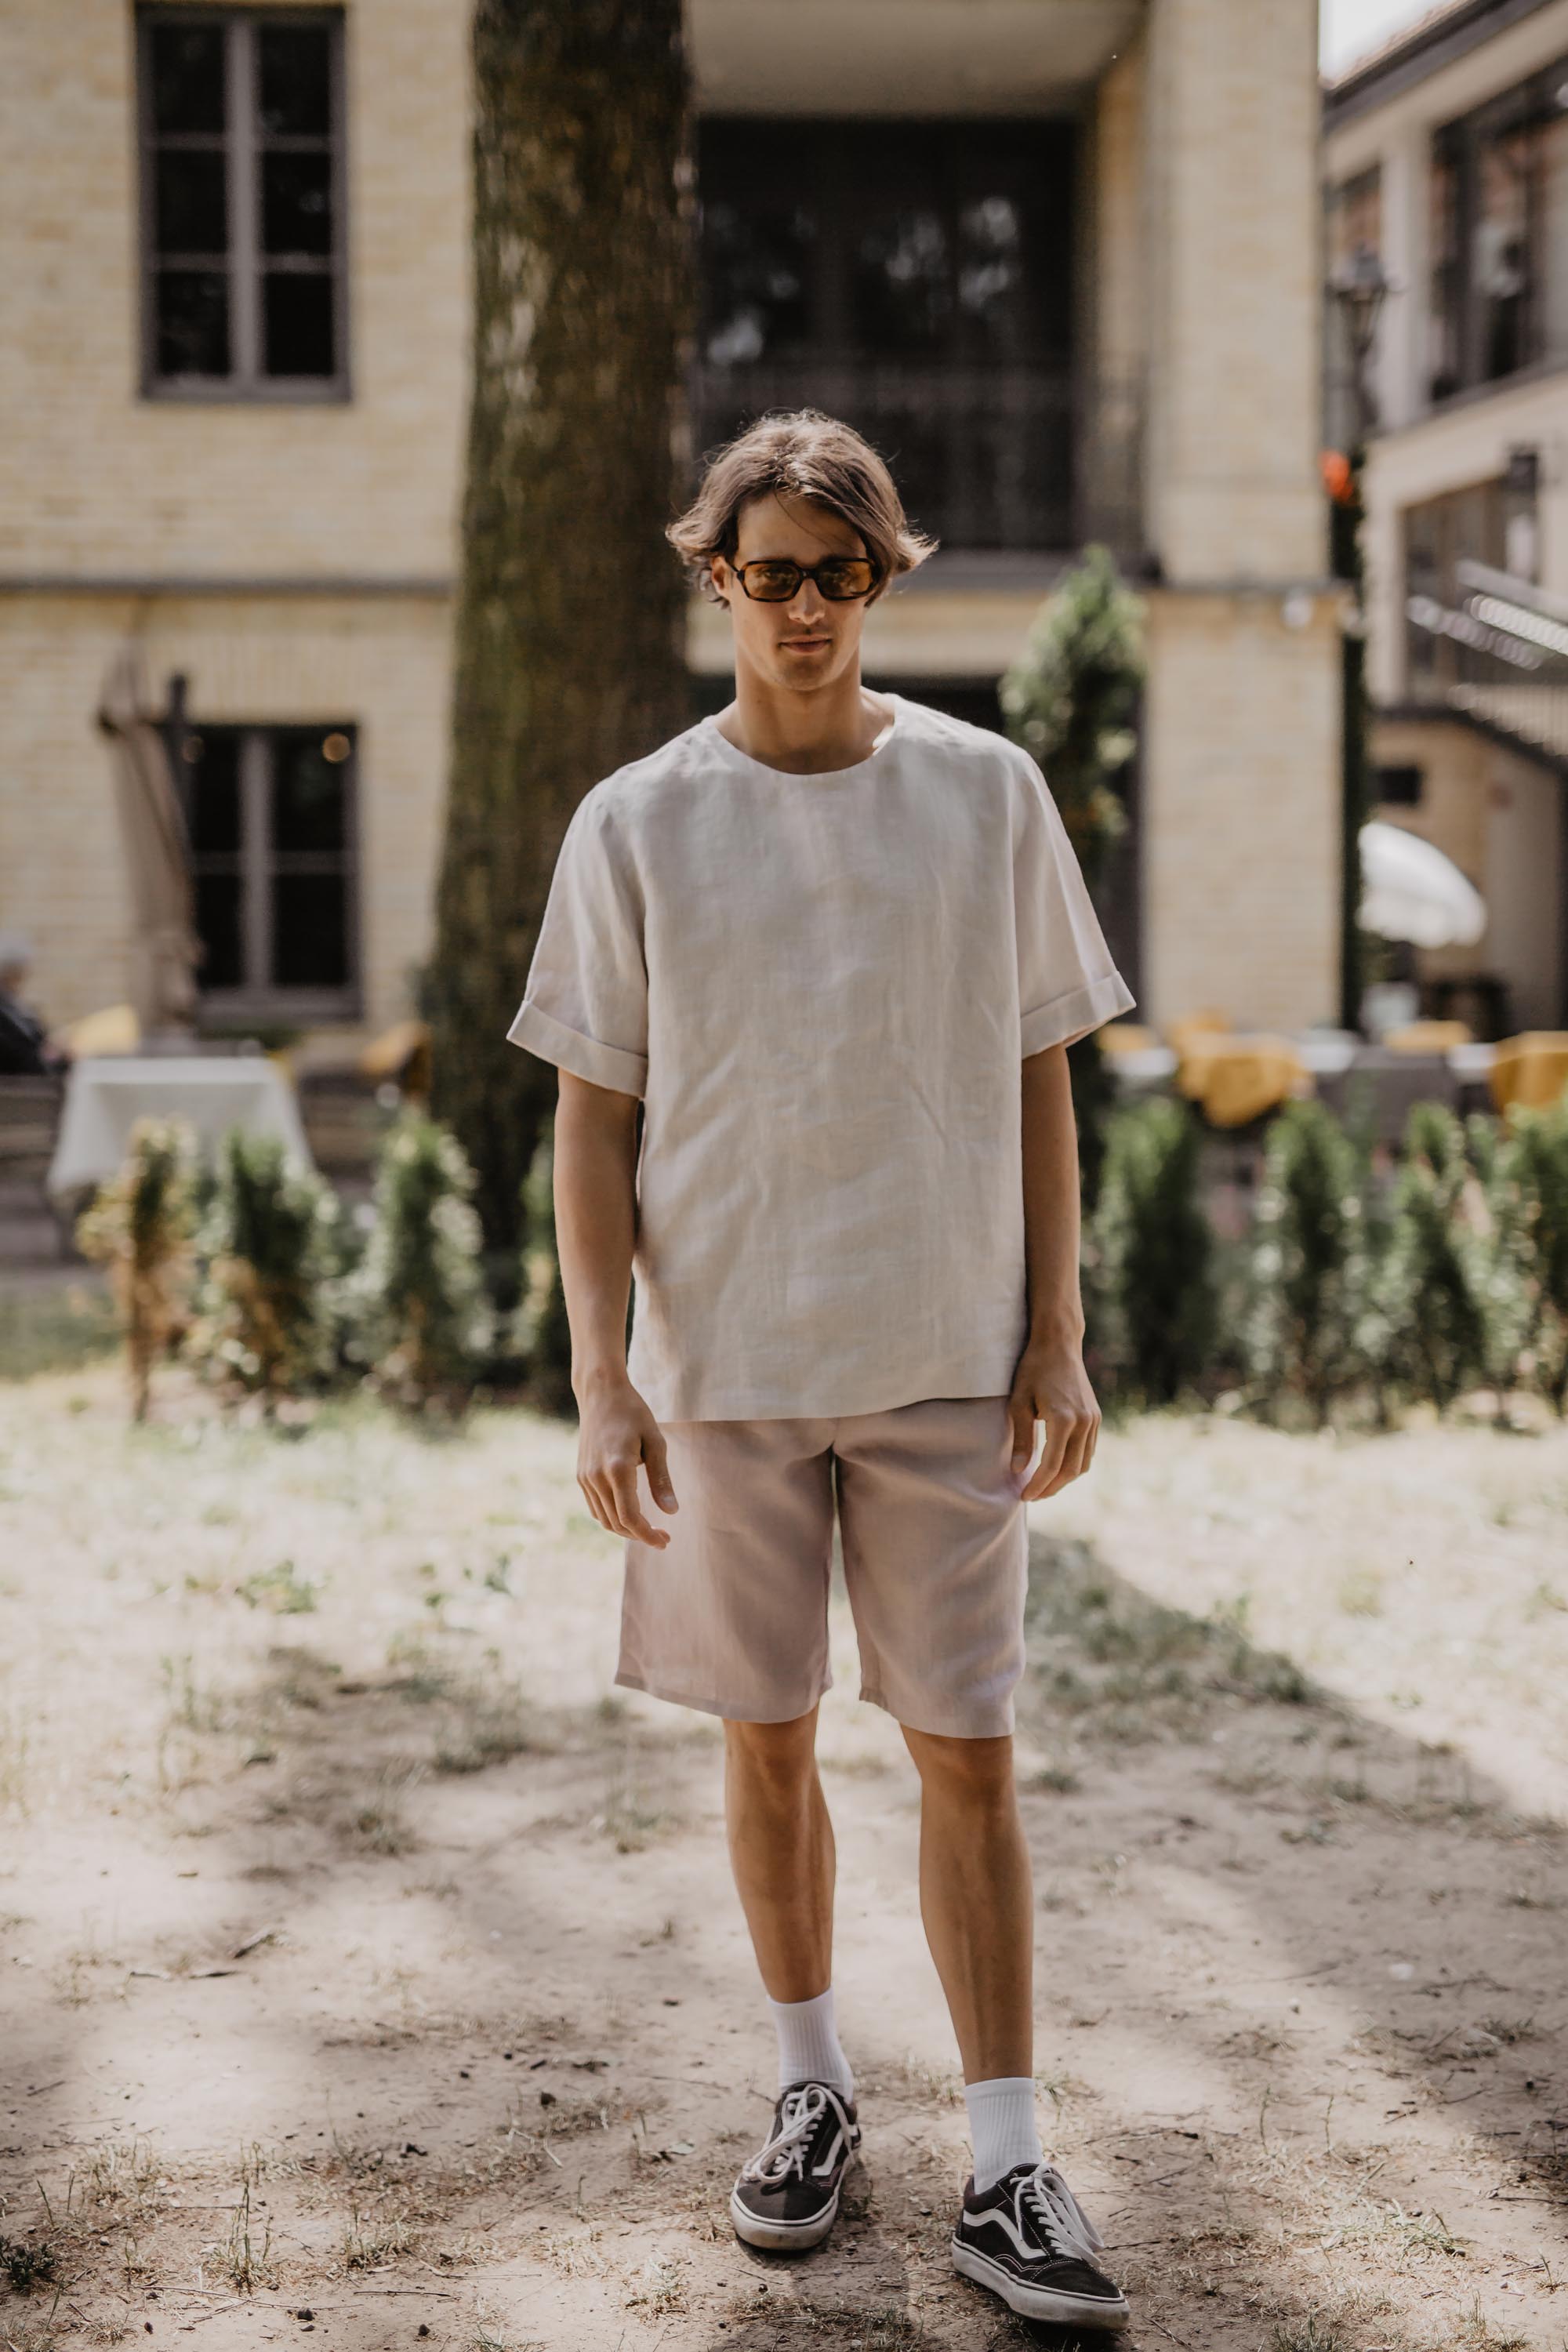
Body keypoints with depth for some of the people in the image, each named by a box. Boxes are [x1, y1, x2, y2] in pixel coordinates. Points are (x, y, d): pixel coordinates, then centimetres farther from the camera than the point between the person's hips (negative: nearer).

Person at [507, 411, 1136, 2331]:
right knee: (767, 1736, 10)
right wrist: (601, 1379, -8)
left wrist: (1057, 1341, 0)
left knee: (967, 1752, 0)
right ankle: (811, 2086, 28)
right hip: (723, 1365, 0)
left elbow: (1036, 1081, 5)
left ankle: (1006, 2175, 6)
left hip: (945, 1360, 0)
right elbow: (592, 1114, 0)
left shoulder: (987, 796, 2)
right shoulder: (636, 825, 0)